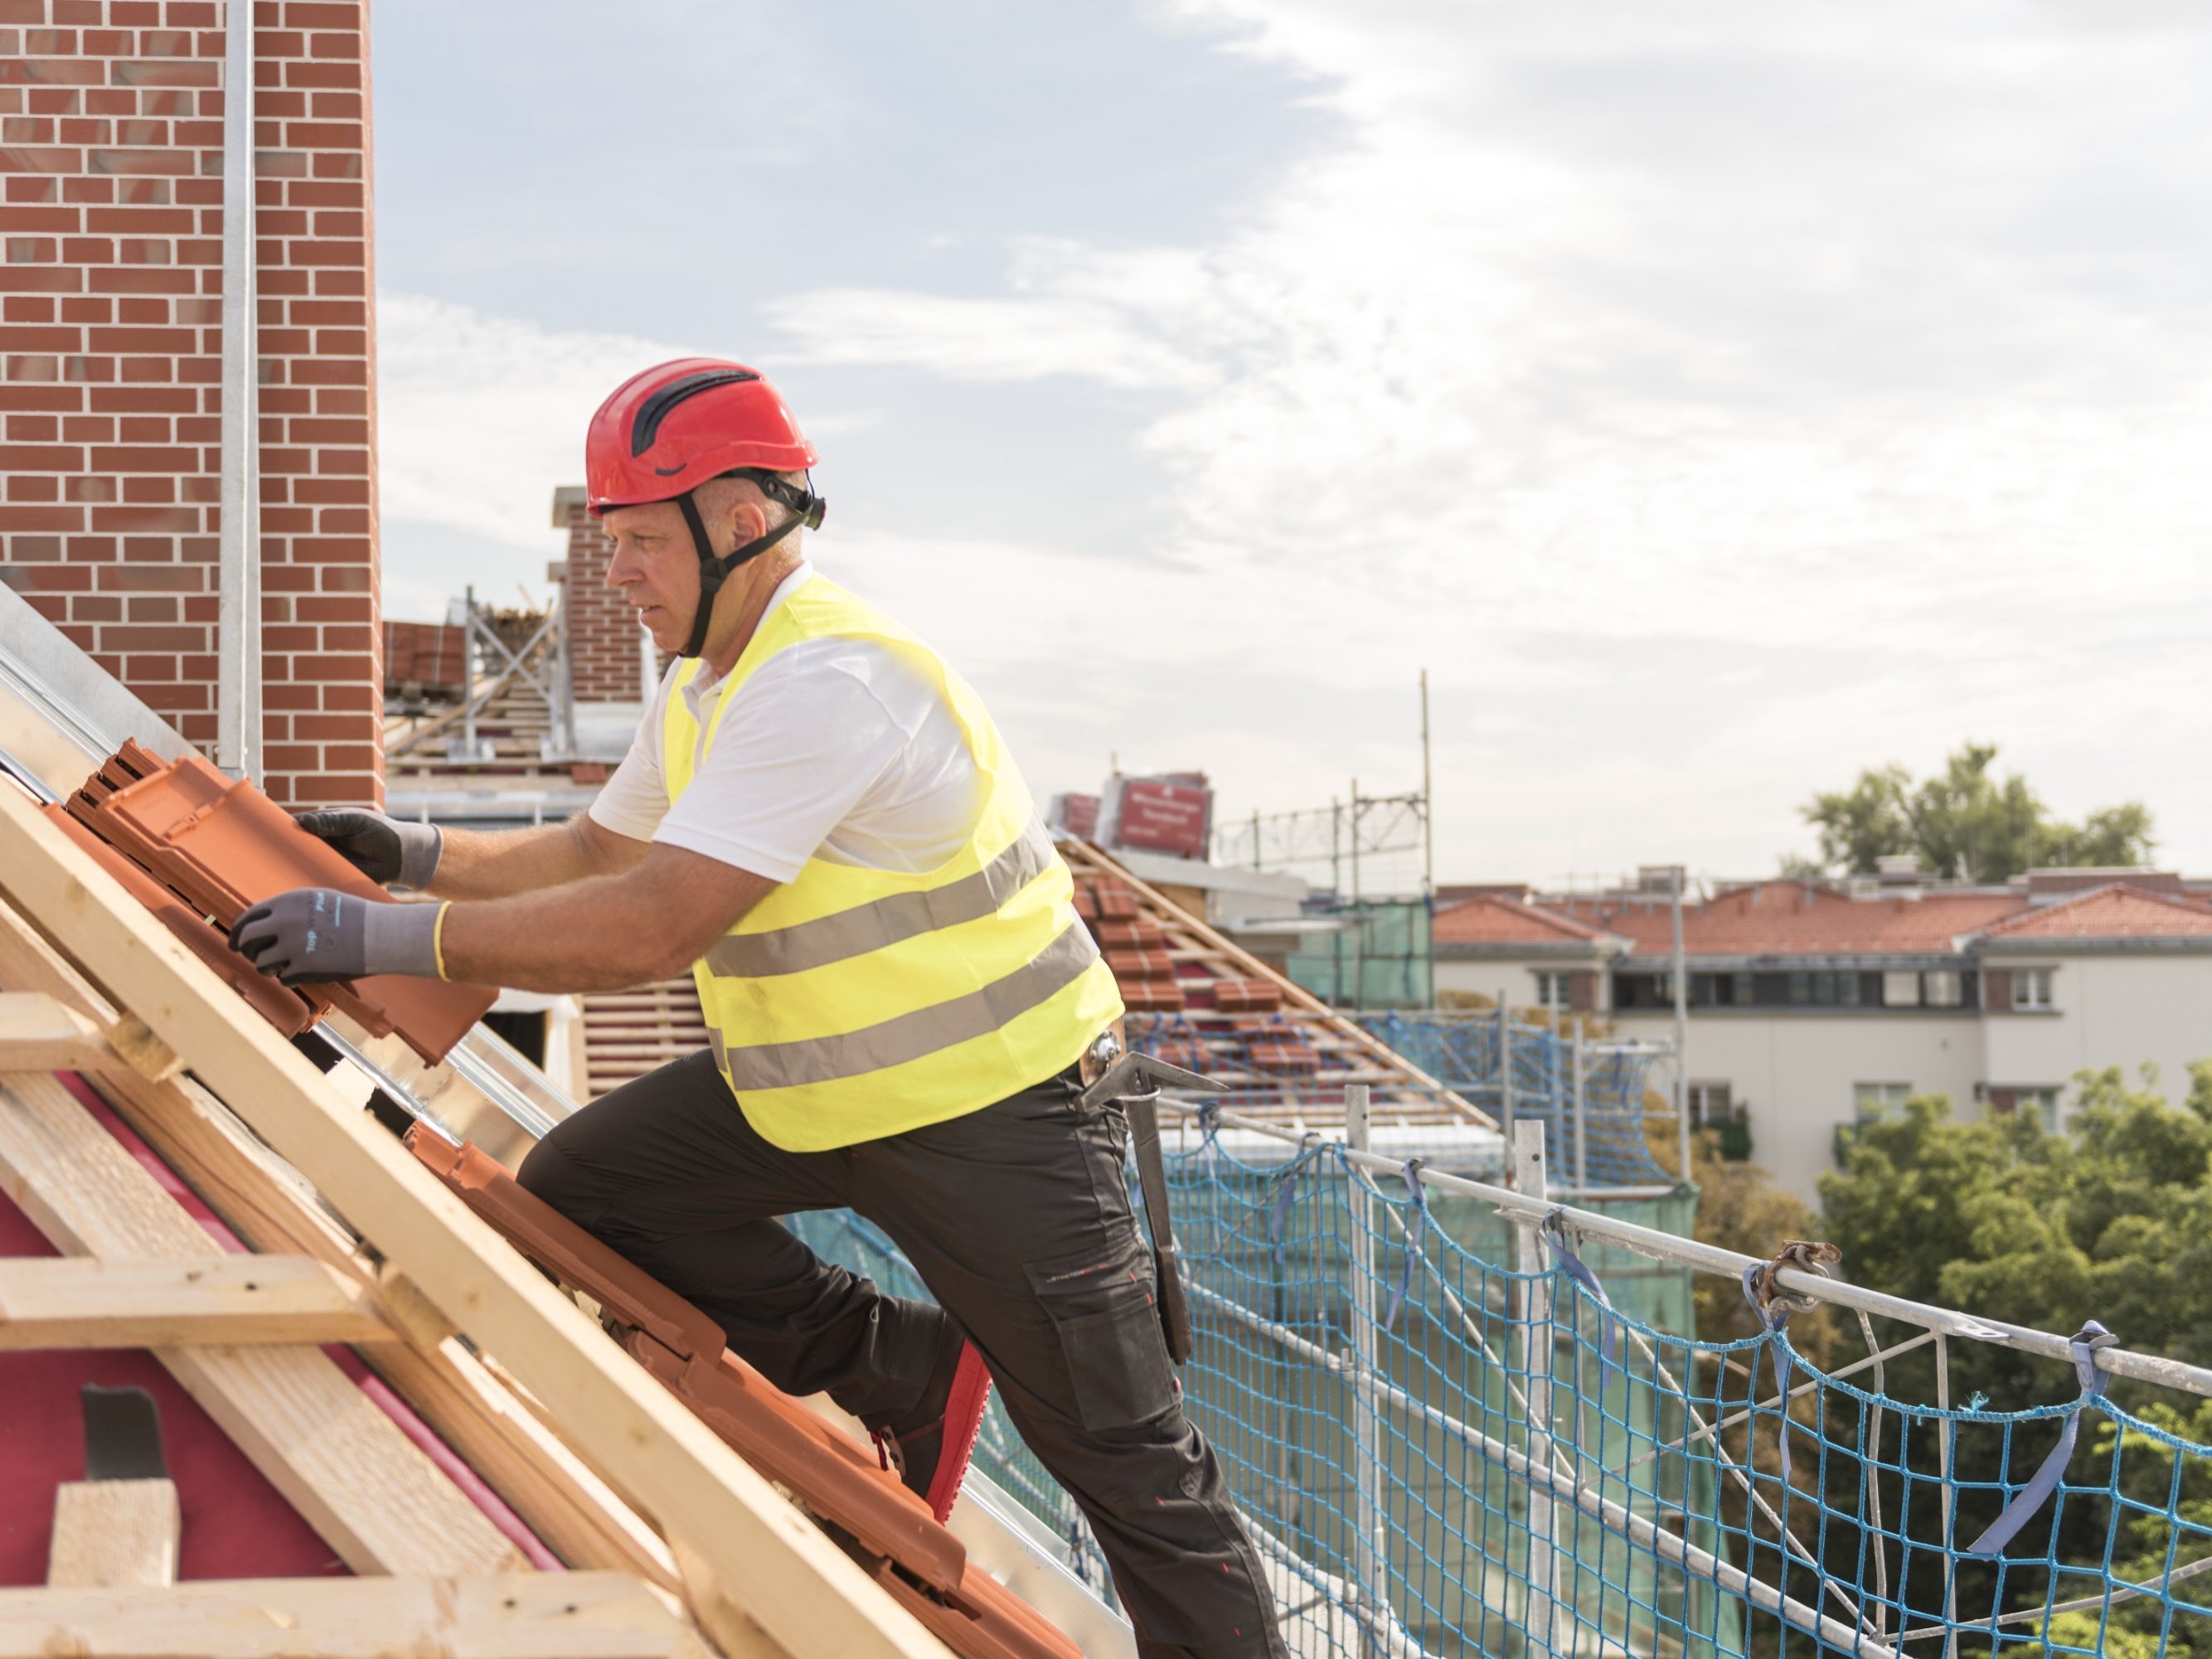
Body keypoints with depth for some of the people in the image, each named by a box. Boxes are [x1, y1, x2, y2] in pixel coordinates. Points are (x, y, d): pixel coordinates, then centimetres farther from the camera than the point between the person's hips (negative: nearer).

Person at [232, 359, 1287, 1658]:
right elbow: (598, 853, 23)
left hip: (992, 1110, -9)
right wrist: (419, 857, 7)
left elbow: (653, 928, -32)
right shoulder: (710, 682, 8)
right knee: (578, 1188, 1)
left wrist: (391, 938, -28)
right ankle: (906, 1372, 10)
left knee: (1129, 1464, -5)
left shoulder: (828, 679, -26)